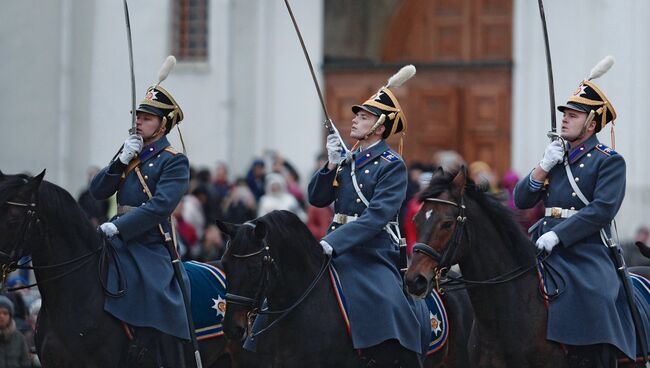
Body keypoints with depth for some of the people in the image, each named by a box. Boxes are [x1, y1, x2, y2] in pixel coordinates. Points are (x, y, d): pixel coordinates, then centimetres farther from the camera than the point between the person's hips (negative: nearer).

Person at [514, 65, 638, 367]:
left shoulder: (609, 161, -1)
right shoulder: (555, 156, 19)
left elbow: (603, 209, -15)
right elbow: (521, 201, 14)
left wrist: (557, 235, -20)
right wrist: (543, 167, -1)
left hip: (586, 259, -7)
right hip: (545, 253, 7)